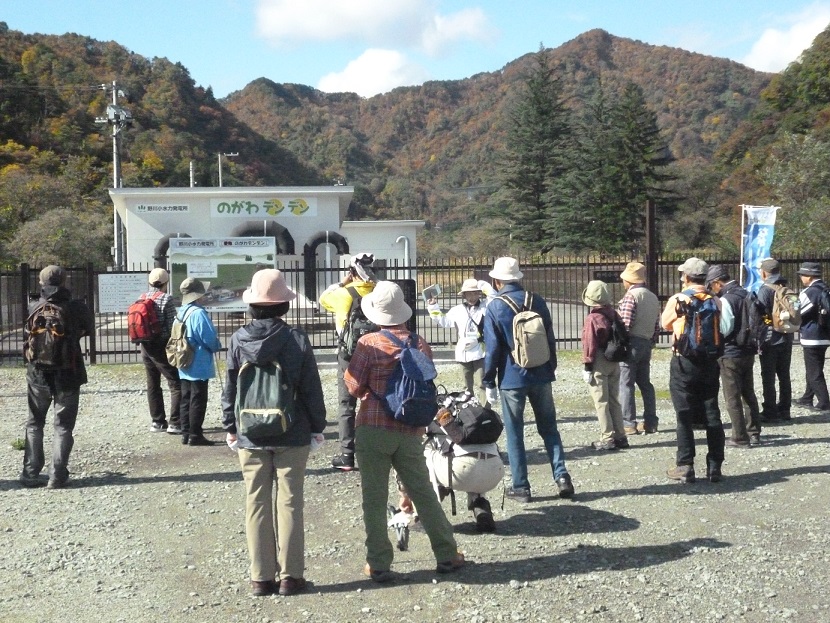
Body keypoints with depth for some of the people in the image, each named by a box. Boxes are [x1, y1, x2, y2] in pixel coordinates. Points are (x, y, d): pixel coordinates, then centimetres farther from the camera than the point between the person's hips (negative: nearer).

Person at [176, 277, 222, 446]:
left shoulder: (181, 312, 7)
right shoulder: (198, 313, -19)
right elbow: (209, 338, -21)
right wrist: (217, 346, 1)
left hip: (184, 366, 9)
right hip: (199, 365, -8)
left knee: (186, 399, 12)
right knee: (198, 400, -3)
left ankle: (186, 433, 17)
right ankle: (195, 435, -1)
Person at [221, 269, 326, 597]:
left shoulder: (238, 340, -4)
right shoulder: (296, 339, -9)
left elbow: (230, 389, 1)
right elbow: (312, 388, -5)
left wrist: (230, 427, 12)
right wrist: (318, 425, 7)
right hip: (292, 435, -1)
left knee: (257, 503, 8)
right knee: (289, 502, 5)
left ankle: (262, 576, 11)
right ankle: (290, 575, 8)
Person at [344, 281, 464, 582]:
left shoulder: (368, 344, -9)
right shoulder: (420, 345, 0)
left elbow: (354, 387, -6)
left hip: (372, 429, -3)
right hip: (410, 432, 3)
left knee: (374, 498, 4)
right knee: (424, 494, 13)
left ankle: (378, 564, 7)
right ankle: (447, 556, 21)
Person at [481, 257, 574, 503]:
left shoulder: (495, 307, -9)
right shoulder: (537, 301, 3)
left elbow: (492, 348, -9)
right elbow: (551, 339, 8)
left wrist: (489, 382, -2)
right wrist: (551, 370, 18)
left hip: (511, 379, -3)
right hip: (541, 376, 4)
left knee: (514, 433, 5)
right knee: (549, 428, 13)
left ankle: (520, 487, 8)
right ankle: (561, 476, 1)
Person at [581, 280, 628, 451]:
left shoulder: (592, 318, -16)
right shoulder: (614, 315, 5)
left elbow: (590, 344, -16)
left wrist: (587, 367, -11)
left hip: (599, 363, -7)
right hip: (614, 363, 7)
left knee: (601, 402, 0)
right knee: (614, 400, 15)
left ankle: (607, 439, 1)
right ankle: (620, 437, 18)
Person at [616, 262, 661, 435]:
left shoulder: (631, 295, -11)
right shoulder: (653, 297, 14)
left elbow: (625, 324, -18)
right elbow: (657, 325, 12)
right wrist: (652, 343, 19)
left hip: (631, 342, -8)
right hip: (647, 343, 8)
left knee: (626, 384, -4)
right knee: (645, 383, 13)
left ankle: (628, 424, -5)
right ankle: (650, 422, 13)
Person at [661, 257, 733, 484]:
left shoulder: (677, 300, -9)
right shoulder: (715, 301, 0)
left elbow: (665, 324, 7)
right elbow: (721, 328, 8)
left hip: (684, 362, -3)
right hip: (709, 361, 3)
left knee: (685, 416, 2)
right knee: (711, 415, 8)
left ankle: (685, 467, 2)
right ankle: (714, 467, 11)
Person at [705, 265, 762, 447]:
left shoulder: (725, 300, -18)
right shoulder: (746, 295, 7)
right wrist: (754, 343, 15)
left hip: (730, 355, -8)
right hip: (748, 351, 8)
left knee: (733, 398, 0)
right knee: (748, 393, 16)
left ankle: (740, 438, 3)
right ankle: (754, 433, 20)